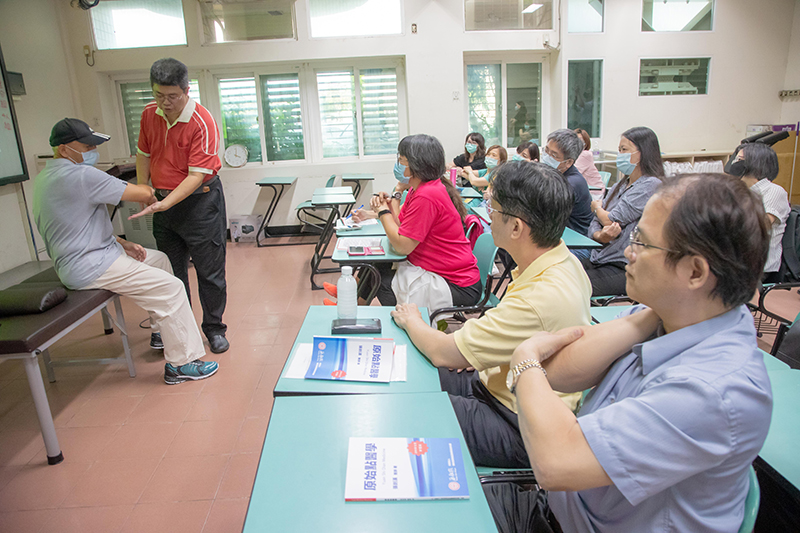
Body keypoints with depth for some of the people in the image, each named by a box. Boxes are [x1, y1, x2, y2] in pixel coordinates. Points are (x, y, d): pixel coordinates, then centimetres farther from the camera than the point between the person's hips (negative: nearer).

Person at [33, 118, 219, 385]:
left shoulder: (47, 176, 14)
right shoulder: (81, 175, -21)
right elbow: (142, 194, -21)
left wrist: (121, 243, 10)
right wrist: (151, 187, 4)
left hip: (84, 255, 11)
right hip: (90, 266, -11)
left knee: (159, 259, 21)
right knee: (171, 288, -13)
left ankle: (162, 332, 29)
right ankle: (180, 364, -8)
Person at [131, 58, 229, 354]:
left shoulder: (202, 123, -19)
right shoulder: (149, 114, 1)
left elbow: (197, 175, -23)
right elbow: (144, 155, 15)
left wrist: (164, 204, -30)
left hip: (200, 200, -6)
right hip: (163, 201, 6)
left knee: (209, 271, 2)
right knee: (171, 272, 13)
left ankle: (214, 329, 19)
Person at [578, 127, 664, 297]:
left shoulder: (651, 185, -10)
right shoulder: (620, 186, 17)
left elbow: (612, 220, -15)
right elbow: (594, 224, 10)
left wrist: (597, 206, 8)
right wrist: (600, 236, -14)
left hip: (625, 268, -8)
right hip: (600, 258, 8)